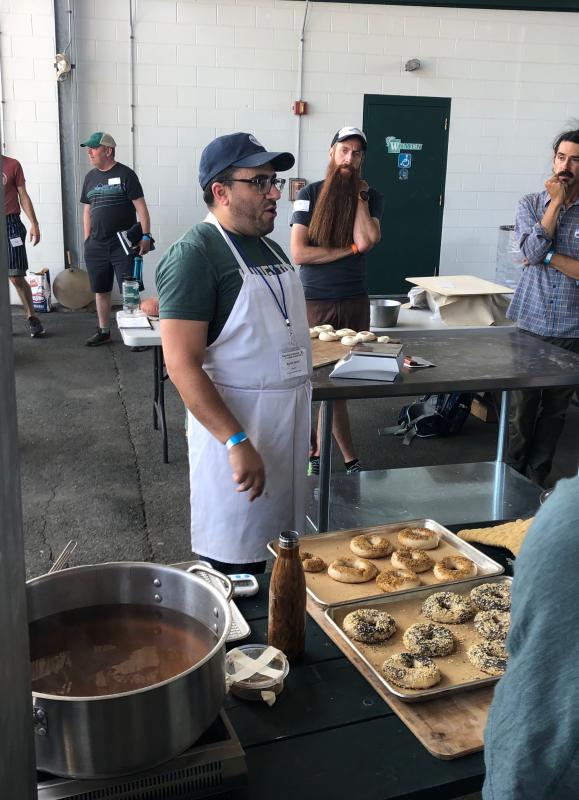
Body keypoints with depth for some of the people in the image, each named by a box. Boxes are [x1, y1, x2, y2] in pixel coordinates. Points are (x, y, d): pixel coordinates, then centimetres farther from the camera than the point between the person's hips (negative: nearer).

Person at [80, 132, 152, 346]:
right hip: (96, 245, 6)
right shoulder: (90, 177, 13)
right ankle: (104, 331, 22)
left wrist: (146, 236, -15)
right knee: (101, 290, 11)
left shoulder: (125, 174, -4)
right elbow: (87, 210, 18)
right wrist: (87, 240, 12)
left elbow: (141, 207, -7)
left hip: (123, 244, -6)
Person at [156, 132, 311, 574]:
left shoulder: (270, 248, 12)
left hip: (289, 422, 8)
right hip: (234, 422, -8)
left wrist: (304, 423, 17)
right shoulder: (194, 253, -13)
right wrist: (237, 442, -25)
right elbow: (182, 364, -20)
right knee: (236, 565, 4)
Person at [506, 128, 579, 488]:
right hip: (529, 324, 0)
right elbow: (533, 251, -14)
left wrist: (549, 256, -15)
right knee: (522, 406, 6)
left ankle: (537, 478, 24)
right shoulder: (531, 204, 3)